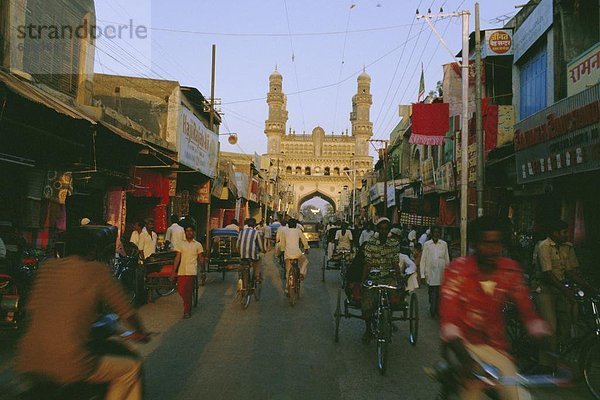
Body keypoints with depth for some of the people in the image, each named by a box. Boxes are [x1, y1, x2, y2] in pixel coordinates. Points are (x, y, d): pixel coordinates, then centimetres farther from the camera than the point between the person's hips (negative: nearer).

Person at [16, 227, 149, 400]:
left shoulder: (47, 267, 9)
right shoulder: (97, 271, -5)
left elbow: (31, 310, 18)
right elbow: (125, 311, 1)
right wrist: (140, 332, 19)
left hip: (27, 362, 7)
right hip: (68, 366, -7)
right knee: (132, 368, 8)